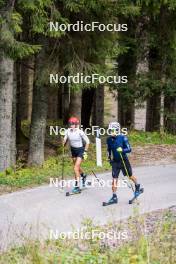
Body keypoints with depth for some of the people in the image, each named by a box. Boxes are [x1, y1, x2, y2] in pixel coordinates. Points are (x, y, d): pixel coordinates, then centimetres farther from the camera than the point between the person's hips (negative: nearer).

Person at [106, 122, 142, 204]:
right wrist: (109, 158, 19)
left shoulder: (123, 138, -16)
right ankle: (114, 197, 0)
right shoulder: (109, 139, -2)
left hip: (124, 160, -3)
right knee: (114, 179, -4)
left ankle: (137, 186, 43)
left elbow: (129, 149, -17)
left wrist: (122, 150, -34)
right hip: (115, 161, 3)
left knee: (130, 176, 14)